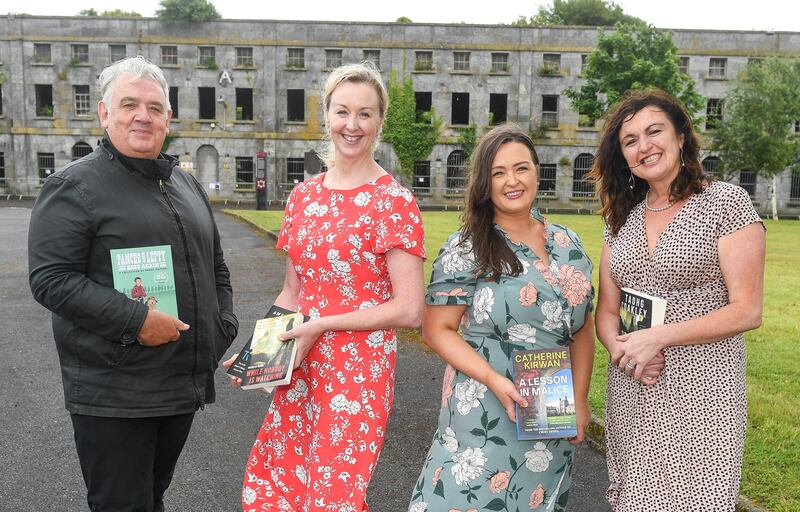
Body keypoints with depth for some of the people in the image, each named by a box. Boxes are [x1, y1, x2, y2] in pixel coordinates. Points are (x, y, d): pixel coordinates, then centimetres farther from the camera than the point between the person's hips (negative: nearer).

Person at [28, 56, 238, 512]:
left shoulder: (187, 185, 13)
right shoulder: (74, 187, -8)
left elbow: (216, 266, 21)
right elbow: (50, 279, -16)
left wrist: (224, 325, 7)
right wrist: (135, 320, -24)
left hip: (185, 383, 6)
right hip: (114, 394, -6)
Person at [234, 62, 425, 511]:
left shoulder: (394, 201, -10)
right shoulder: (304, 196, 7)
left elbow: (409, 309, -15)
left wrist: (322, 325, -15)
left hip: (359, 372, -5)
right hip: (301, 368, 6)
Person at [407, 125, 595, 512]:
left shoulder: (567, 244, 6)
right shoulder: (466, 248, -7)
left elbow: (582, 329, 11)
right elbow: (437, 330, -9)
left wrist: (579, 399, 4)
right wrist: (494, 380, -19)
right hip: (485, 410, -4)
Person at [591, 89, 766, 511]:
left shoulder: (726, 202, -6)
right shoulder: (623, 219, 9)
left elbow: (747, 311, -11)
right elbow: (606, 312, 9)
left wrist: (657, 337, -17)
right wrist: (622, 349, -12)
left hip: (700, 393, -5)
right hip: (631, 393, 5)